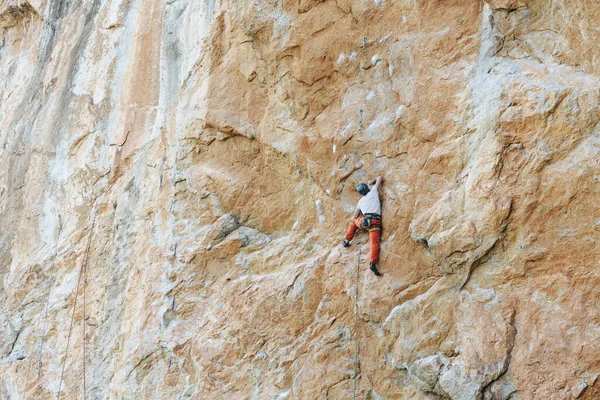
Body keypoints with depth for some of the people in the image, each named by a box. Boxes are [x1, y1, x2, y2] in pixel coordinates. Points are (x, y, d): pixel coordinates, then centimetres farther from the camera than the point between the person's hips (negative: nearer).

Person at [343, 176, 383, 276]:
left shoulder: (361, 201, 24)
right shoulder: (373, 192, 15)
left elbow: (355, 217, 28)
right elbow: (380, 178, 22)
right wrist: (377, 182, 42)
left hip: (364, 221, 3)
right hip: (375, 221, -3)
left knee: (354, 222, 36)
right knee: (374, 243, -15)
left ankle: (346, 241, 34)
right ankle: (373, 263, -36)